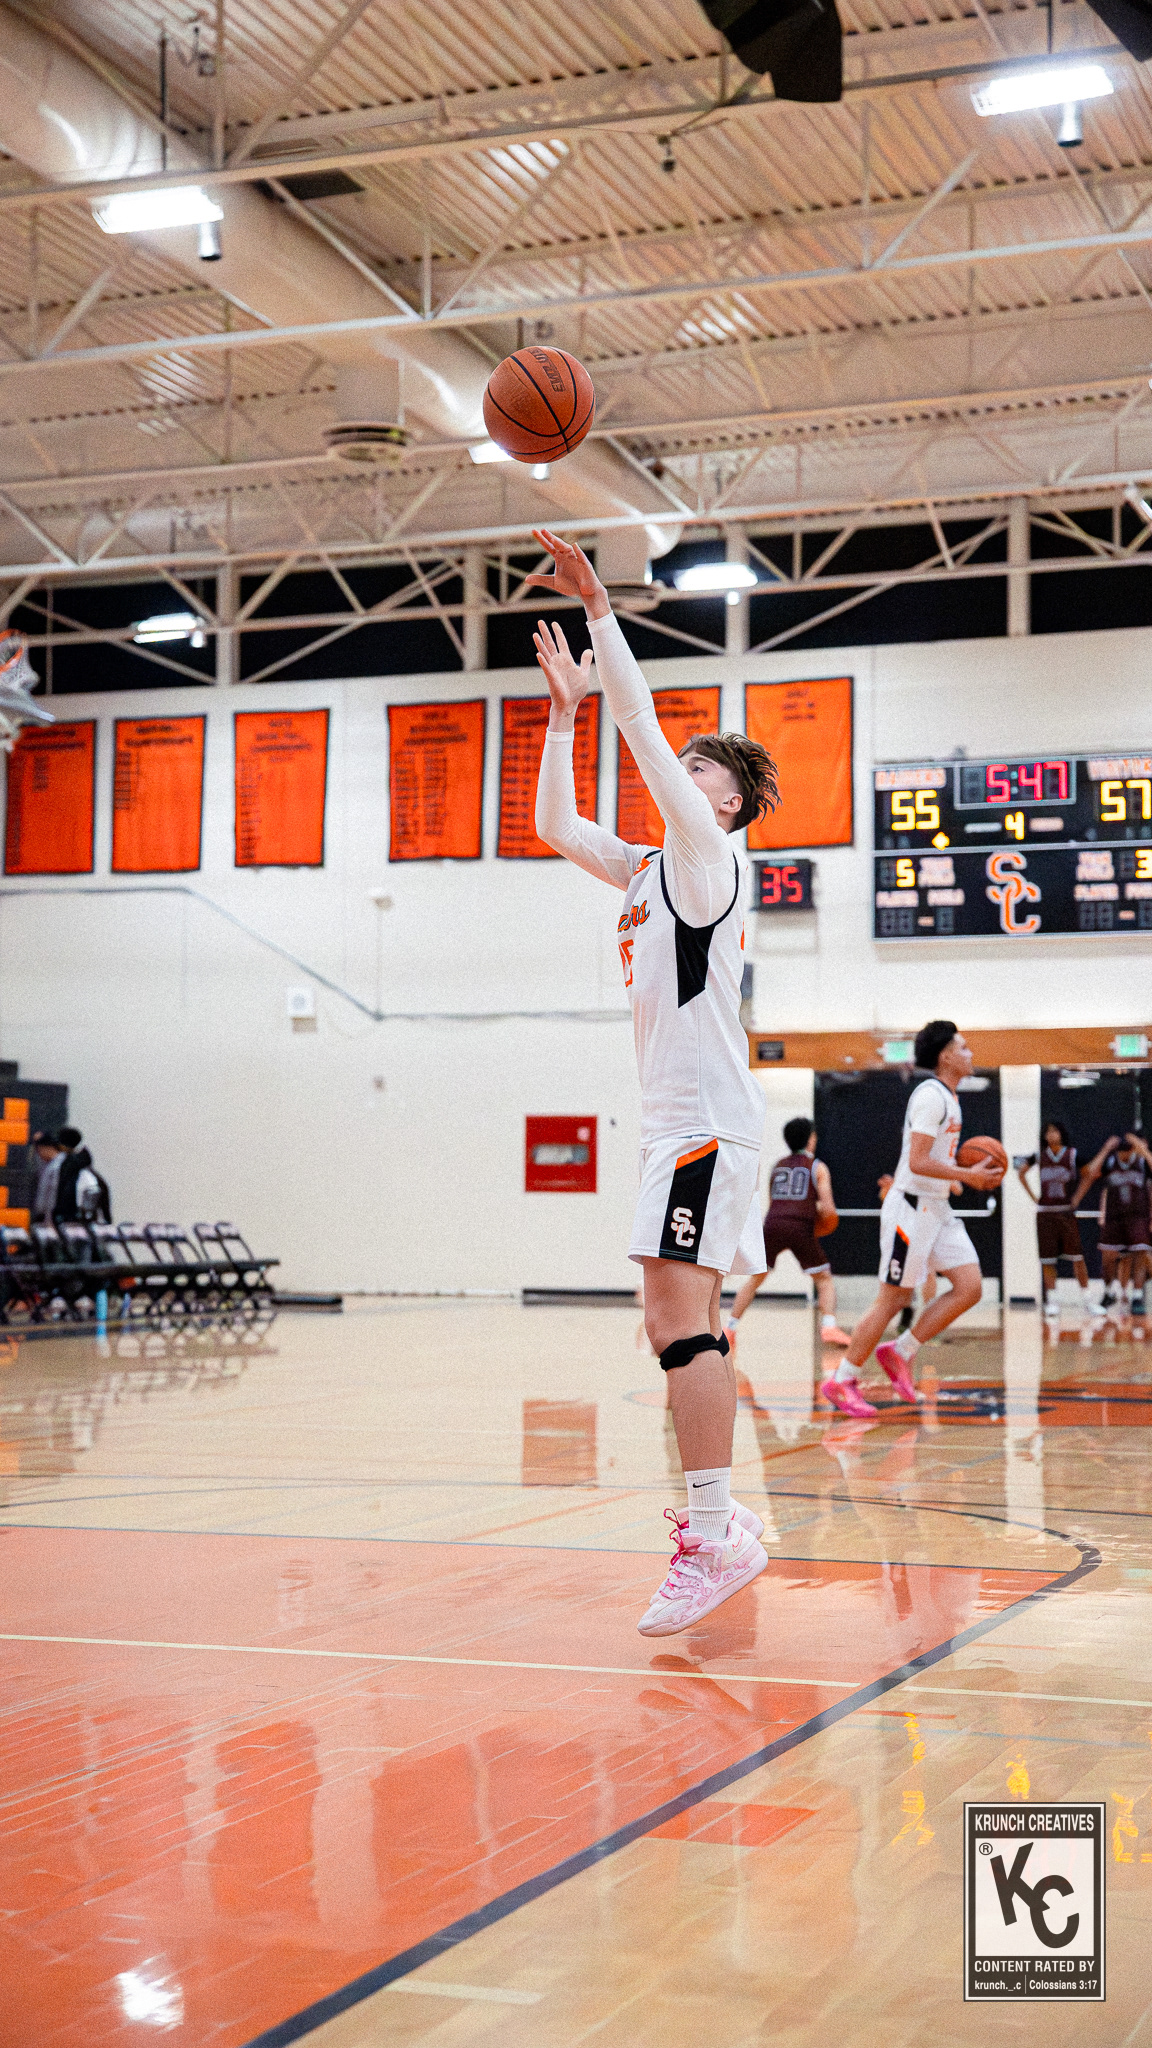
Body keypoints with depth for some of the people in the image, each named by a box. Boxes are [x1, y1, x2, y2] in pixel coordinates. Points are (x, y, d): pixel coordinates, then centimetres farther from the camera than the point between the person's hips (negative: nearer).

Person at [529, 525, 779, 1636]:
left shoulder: (707, 854, -3)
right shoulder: (648, 868, 21)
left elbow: (645, 725, -11)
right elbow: (551, 824, 25)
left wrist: (597, 604, -11)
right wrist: (565, 705, 19)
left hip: (704, 1113, -10)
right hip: (672, 1115, 10)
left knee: (681, 1313, -17)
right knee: (672, 1322, 11)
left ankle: (714, 1539, -20)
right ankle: (716, 1514, 19)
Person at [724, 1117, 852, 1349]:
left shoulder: (778, 1165, 22)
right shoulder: (817, 1167, 8)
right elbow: (829, 1210, 0)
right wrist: (819, 1208, 22)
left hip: (772, 1225, 3)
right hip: (800, 1228, -3)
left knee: (755, 1278, 17)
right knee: (824, 1279, 9)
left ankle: (729, 1328, 13)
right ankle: (829, 1326, -9)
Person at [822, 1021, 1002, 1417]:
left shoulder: (947, 1097, 16)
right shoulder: (931, 1095, -16)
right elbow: (918, 1162, -24)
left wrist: (971, 1173, 11)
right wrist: (968, 1175, -19)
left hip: (936, 1207, 9)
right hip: (912, 1206, -9)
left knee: (970, 1286, -1)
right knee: (893, 1299, -5)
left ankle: (900, 1353, 8)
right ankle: (841, 1382, 5)